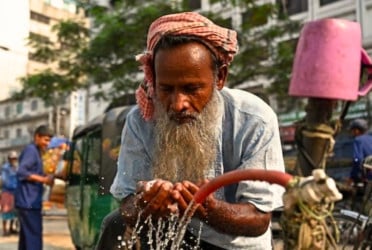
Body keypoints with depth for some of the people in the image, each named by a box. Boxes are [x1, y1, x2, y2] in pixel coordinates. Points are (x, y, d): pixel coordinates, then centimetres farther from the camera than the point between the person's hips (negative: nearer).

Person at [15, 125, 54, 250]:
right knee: (34, 235, -9)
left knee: (26, 235, 12)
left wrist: (45, 177, 7)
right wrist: (43, 179, -22)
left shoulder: (35, 151, 18)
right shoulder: (31, 150, -11)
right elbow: (21, 172, -21)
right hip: (29, 201, -10)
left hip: (29, 201, 10)